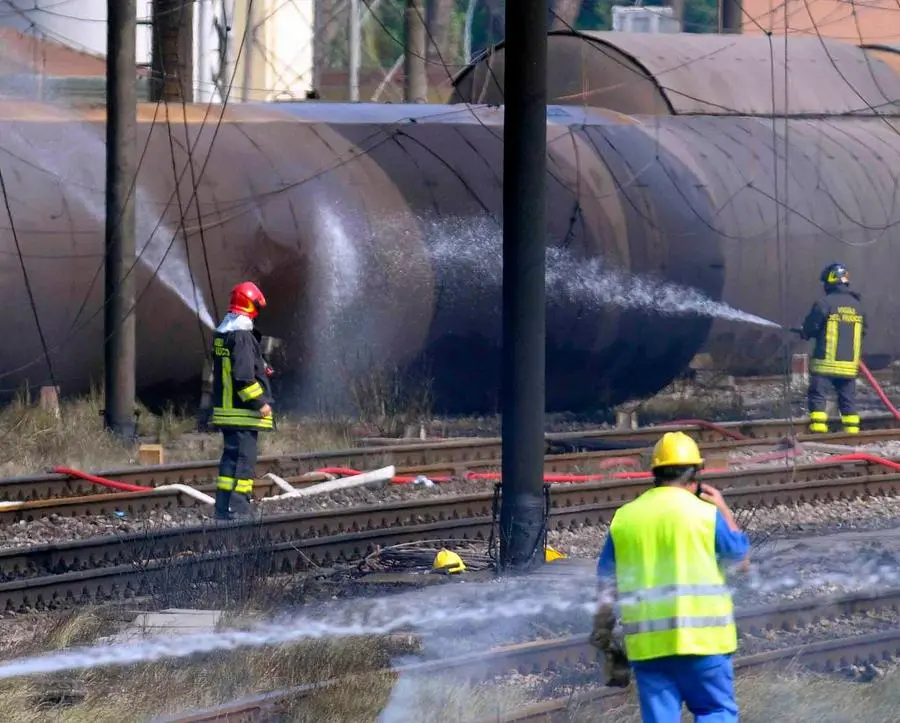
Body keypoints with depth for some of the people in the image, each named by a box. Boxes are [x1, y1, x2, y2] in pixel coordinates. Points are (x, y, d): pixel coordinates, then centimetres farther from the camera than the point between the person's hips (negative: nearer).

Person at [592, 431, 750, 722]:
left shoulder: (624, 518, 8)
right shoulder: (705, 513, -5)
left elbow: (606, 581, 10)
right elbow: (738, 550, 12)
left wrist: (604, 639, 17)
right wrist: (724, 509, 26)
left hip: (646, 642, 3)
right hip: (700, 635, -3)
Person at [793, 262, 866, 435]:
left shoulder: (824, 303, -11)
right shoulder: (857, 305, 8)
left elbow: (810, 328, -8)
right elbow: (862, 332, 16)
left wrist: (803, 332, 14)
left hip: (825, 362, -5)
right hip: (849, 364, 5)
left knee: (817, 396, -1)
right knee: (848, 399, 11)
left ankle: (818, 430, -11)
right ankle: (852, 432, 9)